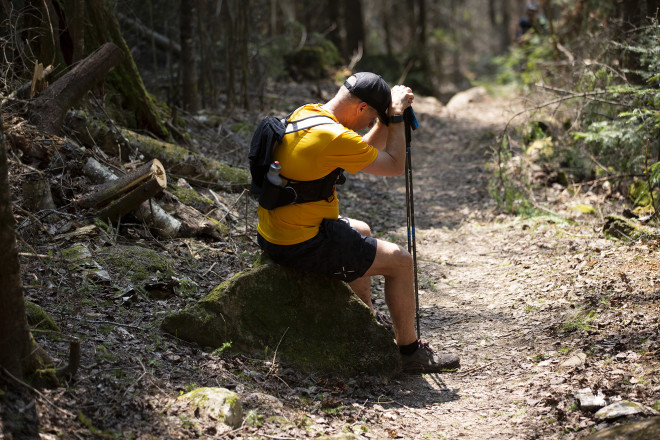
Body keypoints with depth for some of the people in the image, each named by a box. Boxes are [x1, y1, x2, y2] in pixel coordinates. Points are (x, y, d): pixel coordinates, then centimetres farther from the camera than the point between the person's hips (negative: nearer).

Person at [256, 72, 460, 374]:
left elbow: (366, 151, 19)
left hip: (273, 234, 10)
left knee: (361, 232, 33)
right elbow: (395, 166, -11)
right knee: (400, 261, 2)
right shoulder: (334, 137, -24)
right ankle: (410, 352, 14)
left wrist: (387, 117, 9)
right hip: (302, 245, -10)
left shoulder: (305, 114, 6)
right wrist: (396, 115, -3)